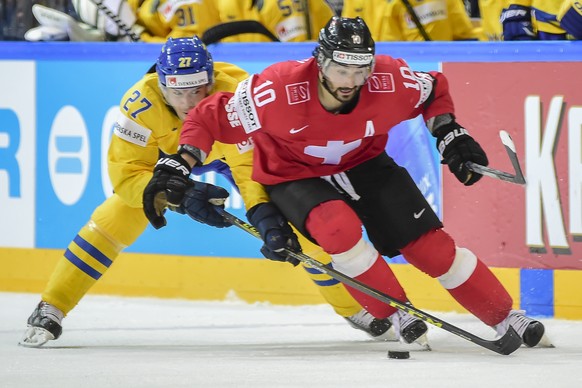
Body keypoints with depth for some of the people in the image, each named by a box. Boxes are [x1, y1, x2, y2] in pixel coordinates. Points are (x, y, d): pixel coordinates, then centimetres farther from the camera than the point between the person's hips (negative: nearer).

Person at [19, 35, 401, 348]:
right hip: (168, 153, 1)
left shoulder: (236, 93, -42)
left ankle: (356, 307, 9)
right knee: (115, 219, -16)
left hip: (235, 148, -1)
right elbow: (126, 173, -32)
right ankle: (51, 308, -4)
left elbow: (252, 164, -43)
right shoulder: (142, 103, -37)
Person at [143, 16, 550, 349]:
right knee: (338, 226, -34)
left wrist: (451, 136, -9)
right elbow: (212, 118, -21)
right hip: (293, 176, -2)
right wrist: (174, 170, -27)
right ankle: (397, 316, -16)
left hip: (362, 165, 3)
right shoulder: (280, 89, -33)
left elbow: (435, 91, -1)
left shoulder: (388, 81, -24)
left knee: (428, 242, -7)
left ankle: (506, 317, 8)